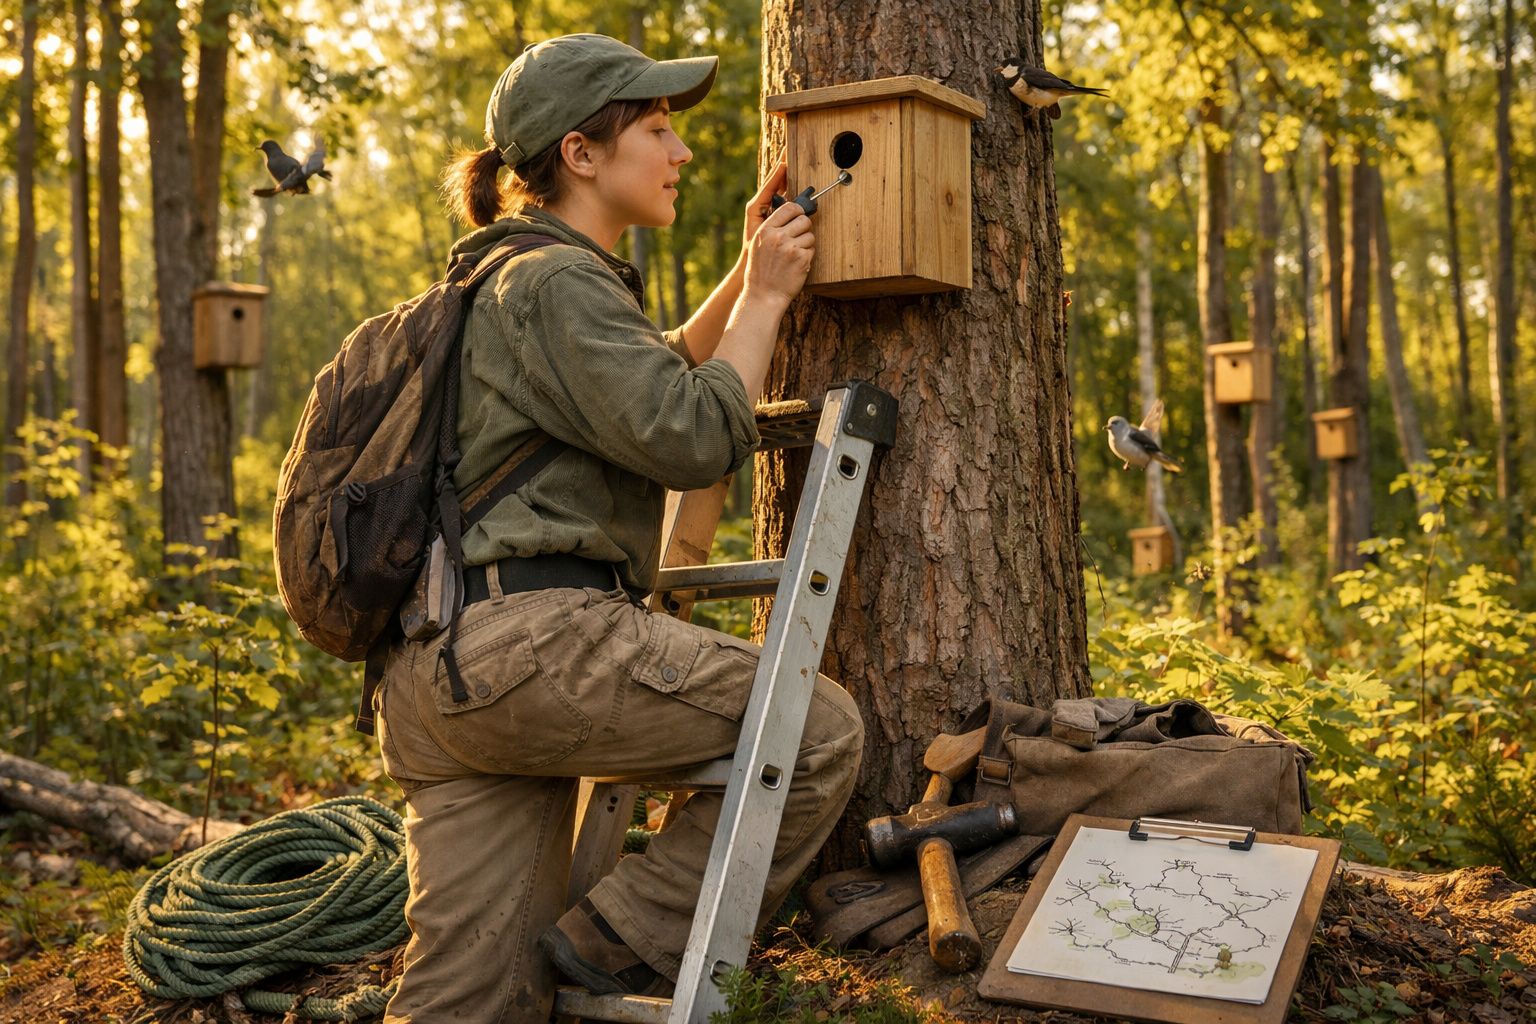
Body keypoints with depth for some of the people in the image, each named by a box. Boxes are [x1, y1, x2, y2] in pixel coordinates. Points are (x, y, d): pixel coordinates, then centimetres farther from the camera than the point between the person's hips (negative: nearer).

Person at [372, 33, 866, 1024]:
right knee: (822, 729, -2)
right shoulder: (557, 283, -6)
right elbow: (692, 439, -14)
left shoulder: (509, 278, 28)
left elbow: (656, 380, 42)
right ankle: (622, 943, -2)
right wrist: (767, 296, 0)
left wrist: (747, 276, 32)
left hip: (437, 669, 10)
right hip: (532, 638, -10)